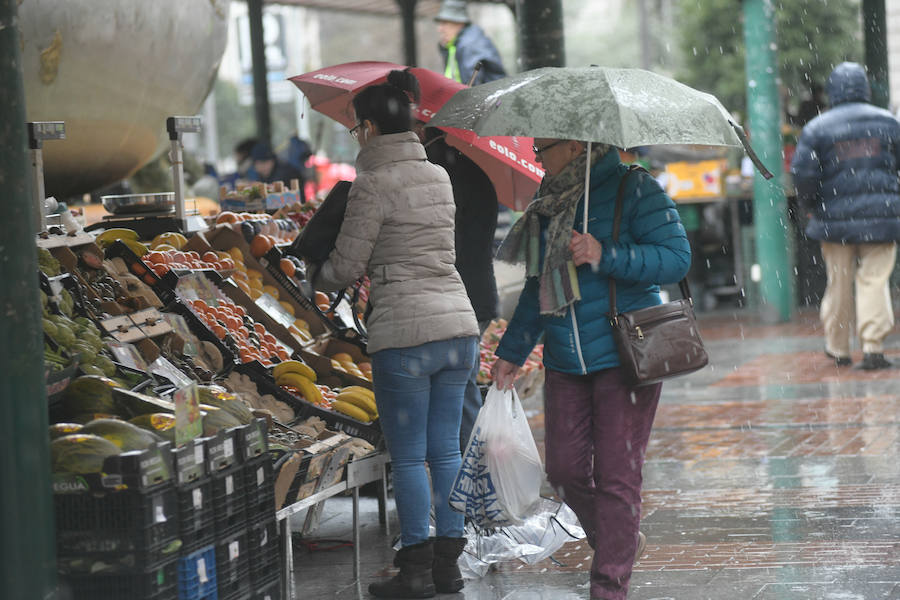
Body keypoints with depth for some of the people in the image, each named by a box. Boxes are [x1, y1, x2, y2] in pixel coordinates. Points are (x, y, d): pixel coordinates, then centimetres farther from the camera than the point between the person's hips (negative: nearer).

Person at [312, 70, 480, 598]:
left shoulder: (373, 185, -10)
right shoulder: (438, 177, 11)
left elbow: (346, 267, -4)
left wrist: (316, 277, 16)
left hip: (404, 333, -7)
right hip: (459, 324, 7)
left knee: (408, 457, 2)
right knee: (446, 449, 12)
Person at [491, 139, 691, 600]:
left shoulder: (633, 189, -5)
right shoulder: (549, 203, 14)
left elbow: (676, 259, -12)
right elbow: (538, 287, 24)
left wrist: (607, 256, -21)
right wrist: (512, 351, 24)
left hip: (625, 357, -6)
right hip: (565, 363, 6)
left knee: (616, 475, -5)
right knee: (565, 470, 4)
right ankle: (622, 542, 29)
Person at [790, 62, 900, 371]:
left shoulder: (817, 128, -1)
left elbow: (802, 173, -6)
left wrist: (812, 206, 9)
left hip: (836, 218, 0)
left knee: (839, 283, 11)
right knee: (874, 281, -2)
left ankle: (838, 348, 20)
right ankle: (873, 347, -12)